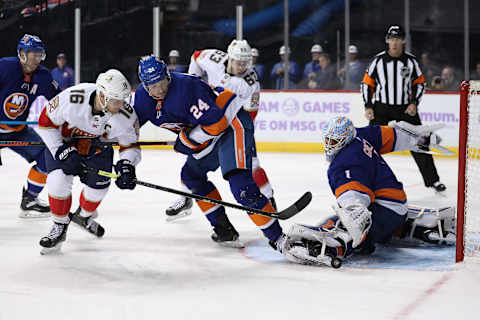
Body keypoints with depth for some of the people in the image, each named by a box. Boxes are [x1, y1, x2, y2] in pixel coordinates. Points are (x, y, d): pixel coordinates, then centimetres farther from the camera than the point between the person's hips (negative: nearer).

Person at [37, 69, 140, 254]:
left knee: (98, 186, -2)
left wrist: (126, 165, -31)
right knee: (59, 180, -21)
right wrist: (62, 151, -25)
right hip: (64, 140, -3)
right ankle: (59, 228, 0)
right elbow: (46, 122, -21)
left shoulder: (126, 116, -27)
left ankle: (84, 215, 32)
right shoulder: (71, 98, -36)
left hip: (99, 147, 3)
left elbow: (130, 145, -12)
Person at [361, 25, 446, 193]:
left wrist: (414, 103, -5)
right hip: (381, 107, -1)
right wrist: (368, 107, -5)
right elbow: (367, 83, 1)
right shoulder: (378, 60, -5)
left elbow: (420, 83, 8)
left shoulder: (410, 61, -2)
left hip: (405, 108, 1)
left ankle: (432, 179, 11)